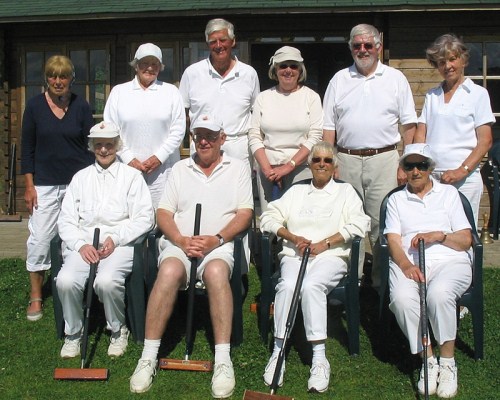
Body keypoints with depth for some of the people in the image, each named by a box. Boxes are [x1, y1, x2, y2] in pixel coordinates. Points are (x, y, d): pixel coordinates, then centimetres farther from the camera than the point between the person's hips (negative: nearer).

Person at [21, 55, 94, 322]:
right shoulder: (34, 106, 1)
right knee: (39, 238, -2)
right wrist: (29, 186, -2)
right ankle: (36, 297, 11)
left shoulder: (81, 107, 2)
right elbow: (27, 149, 3)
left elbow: (90, 145, 5)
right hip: (45, 184, 0)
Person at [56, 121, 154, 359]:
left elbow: (145, 218, 0)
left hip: (120, 244, -3)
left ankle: (118, 330, -3)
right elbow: (66, 220, 12)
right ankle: (73, 334, 0)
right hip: (83, 244, 3)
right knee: (66, 280, -26)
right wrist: (81, 245, -7)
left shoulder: (131, 176, 11)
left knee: (107, 280, -33)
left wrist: (115, 238, -12)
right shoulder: (80, 178, 20)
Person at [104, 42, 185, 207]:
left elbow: (178, 131, 4)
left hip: (162, 167, 0)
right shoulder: (119, 92, 11)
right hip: (128, 167, 1)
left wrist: (159, 157, -6)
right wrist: (128, 158, -4)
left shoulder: (171, 92, 10)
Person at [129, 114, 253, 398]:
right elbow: (164, 212, 11)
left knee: (216, 272, -36)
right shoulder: (180, 169, 19)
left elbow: (245, 214, 3)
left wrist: (216, 239, -12)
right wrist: (181, 240, -8)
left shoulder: (238, 168, 13)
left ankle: (223, 361, -32)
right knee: (169, 272, -32)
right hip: (179, 243, 2)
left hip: (219, 244, -1)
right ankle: (149, 357, -27)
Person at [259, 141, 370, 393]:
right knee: (288, 285, -32)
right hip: (294, 253, 2)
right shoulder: (296, 191, 26)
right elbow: (268, 218, 14)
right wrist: (293, 238, -3)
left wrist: (325, 243, -8)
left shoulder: (345, 191, 19)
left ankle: (319, 358, -33)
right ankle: (277, 352, -28)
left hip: (331, 256, -2)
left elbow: (359, 224, 2)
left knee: (311, 285, -35)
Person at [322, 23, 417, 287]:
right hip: (346, 160, 2)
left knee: (382, 223, -3)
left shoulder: (395, 78, 8)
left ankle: (383, 280, 7)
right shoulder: (339, 80, 12)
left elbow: (409, 125, 6)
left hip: (384, 159, -1)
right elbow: (329, 127, 10)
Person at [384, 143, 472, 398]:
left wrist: (439, 235, -9)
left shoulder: (449, 193, 19)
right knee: (402, 298, -33)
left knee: (439, 293, -36)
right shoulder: (396, 200, 21)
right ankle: (428, 360, -16)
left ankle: (447, 362, -18)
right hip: (408, 263, 1)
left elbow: (466, 241, 11)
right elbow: (394, 240, 5)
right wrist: (406, 265, -16)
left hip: (449, 261, -1)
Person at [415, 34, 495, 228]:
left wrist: (462, 170, -14)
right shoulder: (432, 96, 16)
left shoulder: (478, 93, 4)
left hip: (465, 179, -3)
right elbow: (421, 135, 11)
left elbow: (485, 141, -2)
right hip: (430, 176, 3)